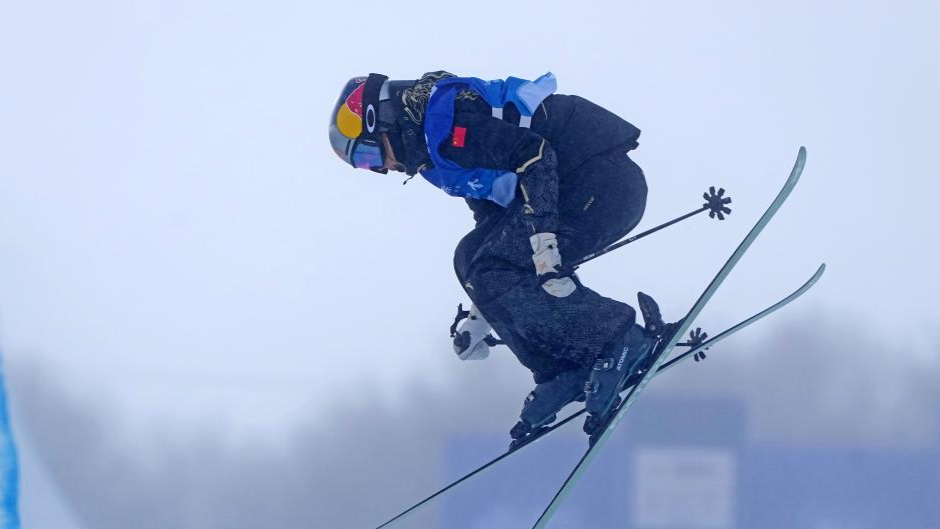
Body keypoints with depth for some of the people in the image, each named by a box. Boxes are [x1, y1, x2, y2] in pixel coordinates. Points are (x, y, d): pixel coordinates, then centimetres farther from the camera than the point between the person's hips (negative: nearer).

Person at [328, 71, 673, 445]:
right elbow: (495, 221, 27)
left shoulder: (442, 118, -12)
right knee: (472, 258, 10)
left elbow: (531, 154, -23)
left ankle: (619, 340, -14)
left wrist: (544, 248, -29)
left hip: (602, 182, -11)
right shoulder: (443, 148, 21)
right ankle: (564, 372, 6)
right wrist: (478, 320, 29)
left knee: (493, 275, -16)